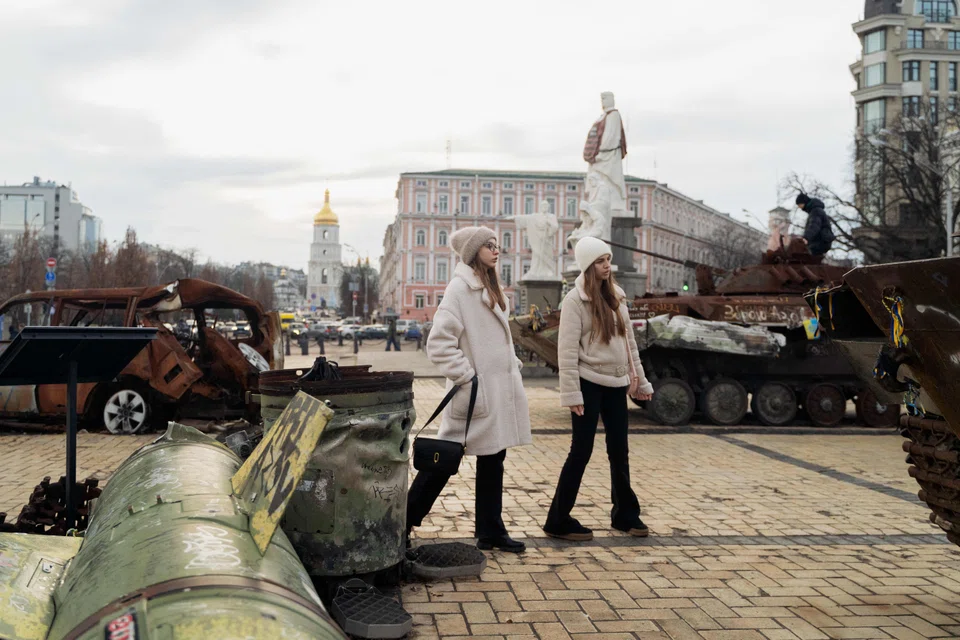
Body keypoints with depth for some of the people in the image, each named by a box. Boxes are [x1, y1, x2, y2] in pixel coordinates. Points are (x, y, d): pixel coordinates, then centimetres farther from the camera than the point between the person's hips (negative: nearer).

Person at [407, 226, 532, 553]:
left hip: (499, 389, 9)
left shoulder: (490, 288, 15)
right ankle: (405, 521, 11)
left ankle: (491, 532, 20)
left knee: (493, 459, 12)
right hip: (477, 392, -9)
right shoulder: (460, 288, -13)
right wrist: (464, 375, -20)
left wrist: (512, 365, 14)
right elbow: (439, 341, -19)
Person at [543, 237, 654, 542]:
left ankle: (625, 514, 26)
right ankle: (558, 521, 7)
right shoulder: (575, 300, -9)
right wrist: (571, 393, -17)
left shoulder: (616, 296, 11)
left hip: (616, 384, 6)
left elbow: (629, 340, 15)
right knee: (581, 450, -3)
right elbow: (567, 350, -13)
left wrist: (640, 380, 13)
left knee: (619, 451, 12)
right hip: (590, 384, -6)